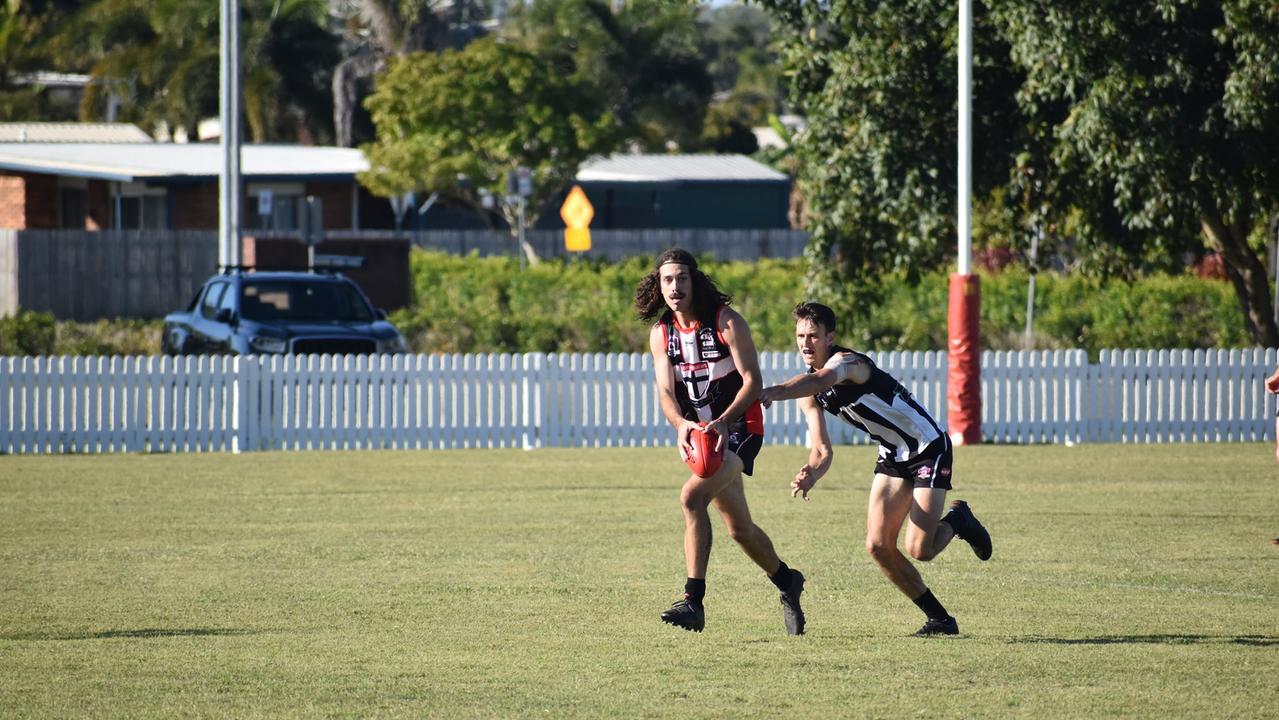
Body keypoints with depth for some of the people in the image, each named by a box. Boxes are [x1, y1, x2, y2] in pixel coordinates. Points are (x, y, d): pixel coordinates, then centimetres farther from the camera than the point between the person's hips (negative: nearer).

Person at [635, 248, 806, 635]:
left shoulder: (726, 321, -13)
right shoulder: (661, 333, 2)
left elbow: (752, 381, -16)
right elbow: (666, 391, -3)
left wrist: (722, 422, -30)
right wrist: (681, 424, -25)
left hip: (739, 428, -7)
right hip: (700, 432, 7)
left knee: (692, 496, -28)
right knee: (739, 527, 14)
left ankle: (694, 600, -30)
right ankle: (787, 581, 40)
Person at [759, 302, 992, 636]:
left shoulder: (846, 362, -26)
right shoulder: (810, 393, 0)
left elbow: (819, 380, -50)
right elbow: (822, 450, -1)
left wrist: (774, 393, -70)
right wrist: (811, 474, -26)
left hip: (929, 448, -8)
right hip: (892, 457, 8)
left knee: (919, 550, -16)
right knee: (878, 545, -4)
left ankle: (958, 519, 19)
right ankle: (940, 618, 10)